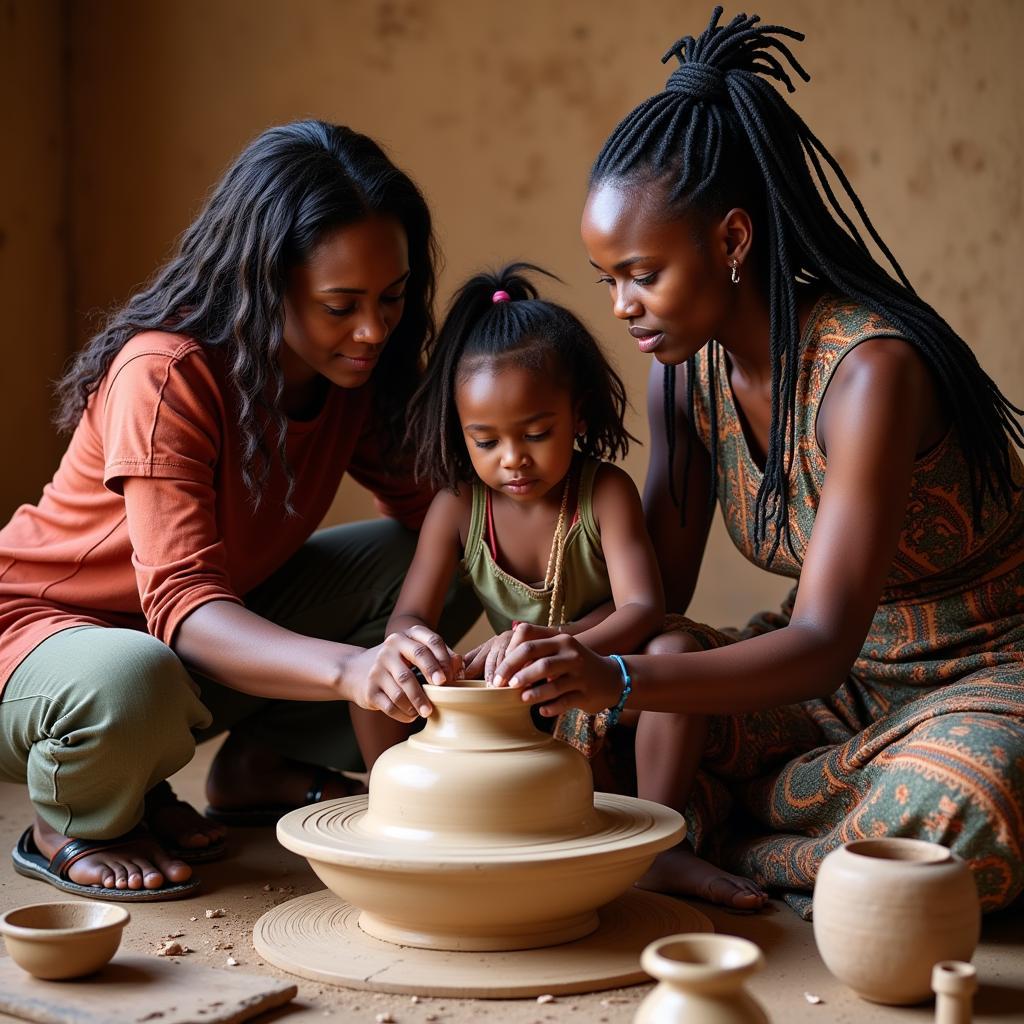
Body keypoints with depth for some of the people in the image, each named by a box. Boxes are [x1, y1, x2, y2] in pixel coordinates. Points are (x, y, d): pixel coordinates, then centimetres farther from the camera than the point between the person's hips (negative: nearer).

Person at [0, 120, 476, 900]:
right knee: (132, 682, -42)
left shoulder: (360, 374, -8)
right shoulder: (166, 377, -29)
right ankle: (73, 825, -7)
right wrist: (350, 668, -56)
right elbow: (183, 604, -38)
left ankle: (260, 763, 4)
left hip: (221, 622, 7)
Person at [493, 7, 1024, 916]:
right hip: (846, 676, 6)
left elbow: (822, 644, -34)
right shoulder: (688, 366, -6)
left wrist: (620, 680, -47)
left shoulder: (870, 368, -28)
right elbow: (655, 593, -2)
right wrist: (571, 659, -22)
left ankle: (726, 843, -15)